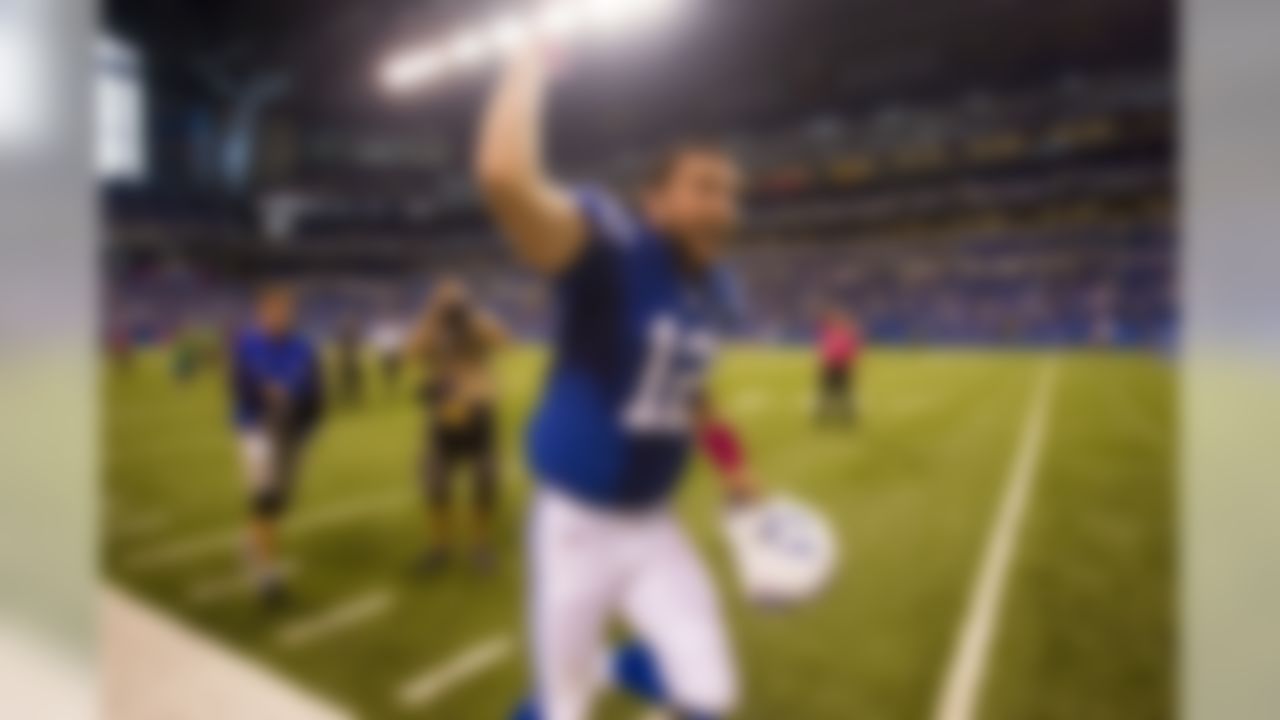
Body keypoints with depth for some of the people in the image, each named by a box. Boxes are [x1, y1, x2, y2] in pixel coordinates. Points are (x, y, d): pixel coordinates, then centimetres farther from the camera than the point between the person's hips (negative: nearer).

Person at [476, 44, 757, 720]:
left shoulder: (713, 289, 0)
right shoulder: (609, 244, -22)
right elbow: (504, 178, -42)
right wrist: (530, 69, -26)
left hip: (653, 526, 6)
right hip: (575, 524, -5)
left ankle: (618, 666, 34)